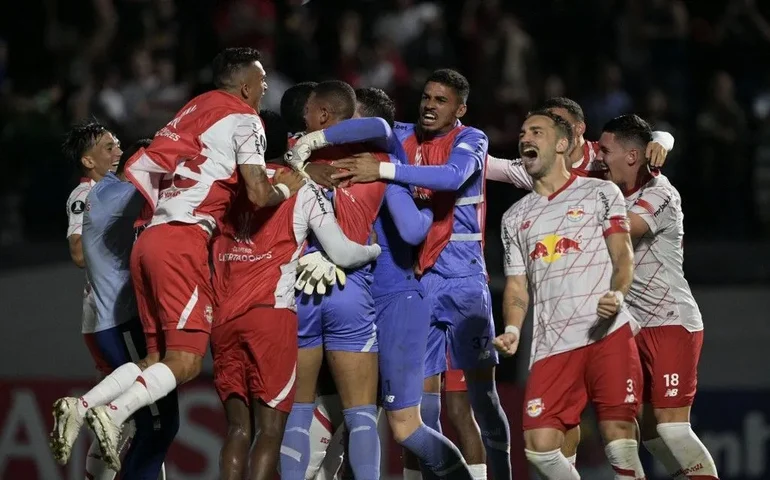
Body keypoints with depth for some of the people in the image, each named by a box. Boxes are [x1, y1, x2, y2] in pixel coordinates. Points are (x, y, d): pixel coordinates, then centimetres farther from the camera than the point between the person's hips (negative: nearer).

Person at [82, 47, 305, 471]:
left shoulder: (193, 111, 23)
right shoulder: (243, 118, 2)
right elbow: (258, 194, -9)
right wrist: (286, 187, 12)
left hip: (149, 240, 8)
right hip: (182, 242, -8)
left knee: (160, 358, 11)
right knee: (186, 360, -11)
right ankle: (112, 414, -28)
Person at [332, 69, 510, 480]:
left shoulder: (470, 140, -4)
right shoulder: (403, 137, 9)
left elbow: (453, 176, -23)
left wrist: (384, 170, -31)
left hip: (463, 280, -4)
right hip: (417, 279, 4)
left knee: (481, 388, -2)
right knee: (423, 388, 1)